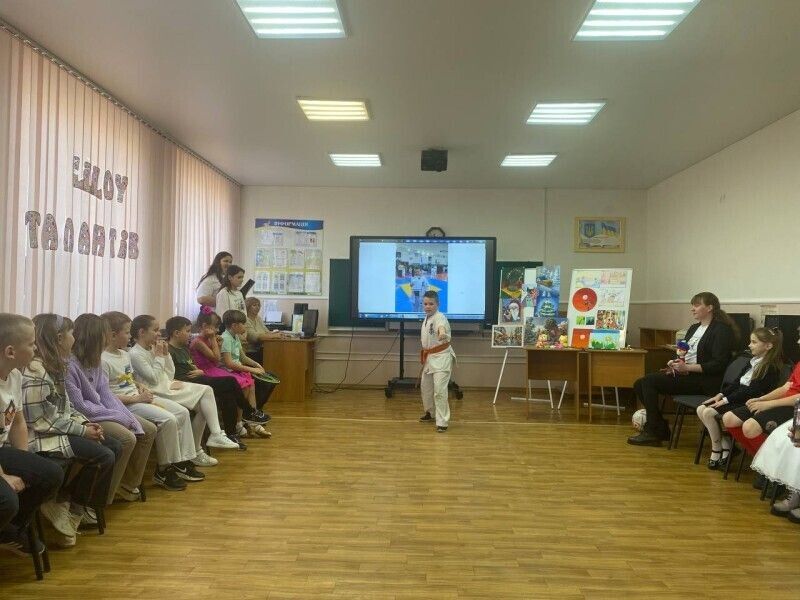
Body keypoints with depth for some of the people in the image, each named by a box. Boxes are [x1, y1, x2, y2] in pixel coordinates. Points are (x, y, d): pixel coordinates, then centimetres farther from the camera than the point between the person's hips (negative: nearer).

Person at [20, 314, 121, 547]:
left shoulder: (55, 366, 11)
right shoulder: (34, 371, -20)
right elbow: (41, 421, -22)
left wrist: (84, 422, -1)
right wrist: (81, 430, -17)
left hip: (62, 429, 10)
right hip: (43, 437, -10)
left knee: (115, 447, 1)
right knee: (104, 457, -20)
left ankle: (66, 502, 5)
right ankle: (74, 510, 1)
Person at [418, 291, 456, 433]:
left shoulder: (440, 317, -20)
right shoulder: (426, 319, 8)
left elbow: (442, 327, -46)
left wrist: (442, 334, -68)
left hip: (441, 357, -9)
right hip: (429, 357, 9)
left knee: (439, 389, -16)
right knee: (425, 386, 21)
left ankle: (442, 422, -9)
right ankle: (429, 412, 44)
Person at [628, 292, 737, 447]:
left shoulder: (722, 330, -7)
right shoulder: (694, 328, 19)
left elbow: (718, 365, -16)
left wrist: (687, 367, -21)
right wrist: (674, 363, 1)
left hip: (702, 380, -9)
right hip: (685, 374, 9)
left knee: (649, 381, -21)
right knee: (640, 384, -6)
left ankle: (652, 433, -12)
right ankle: (661, 429, 2)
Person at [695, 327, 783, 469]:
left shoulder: (771, 367, -12)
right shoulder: (753, 362, 16)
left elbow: (752, 390, -19)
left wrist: (726, 400, -20)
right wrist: (721, 395, 3)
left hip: (747, 403, -9)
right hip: (736, 397, 9)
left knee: (709, 413, -23)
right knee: (701, 409, -6)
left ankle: (716, 450, -5)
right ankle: (725, 443, -1)